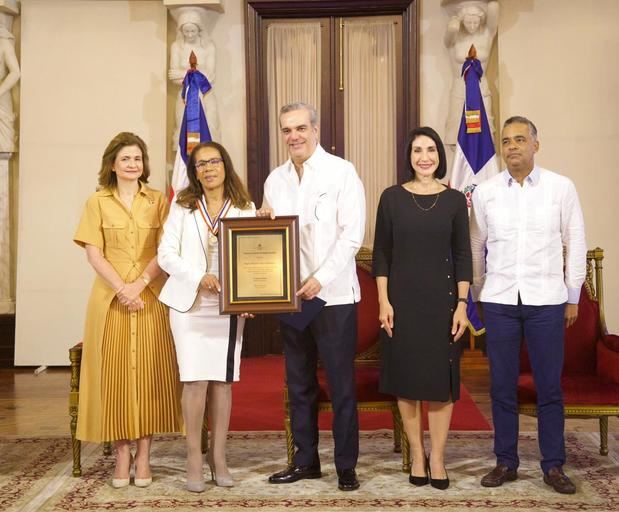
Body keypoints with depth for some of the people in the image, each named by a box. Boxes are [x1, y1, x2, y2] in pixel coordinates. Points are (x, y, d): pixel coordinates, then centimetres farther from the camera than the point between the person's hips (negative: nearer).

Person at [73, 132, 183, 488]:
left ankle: (144, 455, 6)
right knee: (115, 373, -1)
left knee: (150, 371, 0)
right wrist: (122, 289, -13)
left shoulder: (159, 201, 8)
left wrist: (140, 283, -14)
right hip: (111, 297, 0)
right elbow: (93, 253, -1)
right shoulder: (97, 202, 7)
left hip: (152, 297, 0)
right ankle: (122, 453, 7)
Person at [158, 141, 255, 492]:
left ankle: (219, 457, 16)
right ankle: (194, 460, 6)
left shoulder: (245, 208, 6)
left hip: (229, 305, 1)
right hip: (190, 302, -1)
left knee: (223, 381, 4)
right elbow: (167, 254, -1)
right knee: (195, 379, -5)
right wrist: (200, 278, -15)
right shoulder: (182, 206, 4)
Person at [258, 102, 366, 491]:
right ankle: (306, 460, 23)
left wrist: (319, 279, -16)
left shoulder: (342, 172, -4)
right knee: (299, 382, 11)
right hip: (289, 294, 5)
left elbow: (352, 235, -10)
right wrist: (265, 220, -6)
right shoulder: (275, 179, 11)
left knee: (341, 384, 1)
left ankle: (346, 465, 11)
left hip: (334, 294, -5)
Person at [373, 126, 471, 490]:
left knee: (441, 378, 4)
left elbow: (463, 256, 2)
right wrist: (383, 302, -5)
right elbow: (381, 254, 1)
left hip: (442, 300, 0)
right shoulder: (392, 197, 1)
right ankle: (417, 455, 19)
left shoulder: (454, 200, 2)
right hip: (402, 299, 0)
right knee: (406, 378, 6)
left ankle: (438, 458, 16)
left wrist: (462, 304, -5)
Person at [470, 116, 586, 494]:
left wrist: (573, 297, 4)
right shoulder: (485, 192, 3)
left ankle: (554, 466, 18)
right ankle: (506, 462, 20)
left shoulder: (561, 188, 0)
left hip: (547, 300, -1)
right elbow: (476, 247, 9)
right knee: (502, 387, 7)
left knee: (550, 387, 5)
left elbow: (576, 243, 4)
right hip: (499, 302, 1)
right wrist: (477, 296, 11)